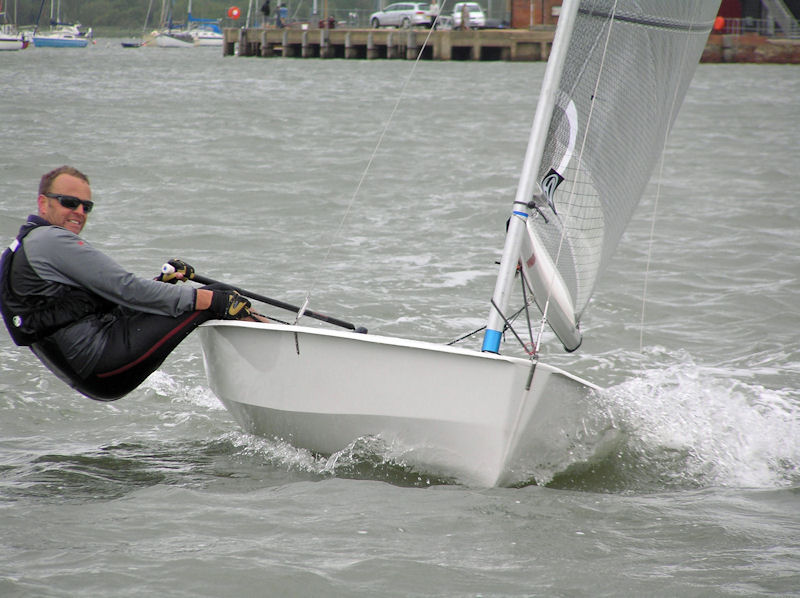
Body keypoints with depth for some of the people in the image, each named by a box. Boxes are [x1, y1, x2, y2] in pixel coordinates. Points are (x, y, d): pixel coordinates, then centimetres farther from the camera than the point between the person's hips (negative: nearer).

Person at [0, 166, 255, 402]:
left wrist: (161, 281, 8)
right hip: (101, 364, -10)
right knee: (216, 299, -11)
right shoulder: (50, 240, -9)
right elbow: (125, 289, -15)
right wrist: (205, 299, -15)